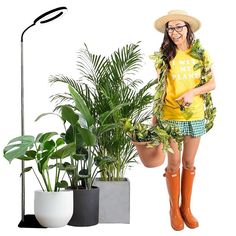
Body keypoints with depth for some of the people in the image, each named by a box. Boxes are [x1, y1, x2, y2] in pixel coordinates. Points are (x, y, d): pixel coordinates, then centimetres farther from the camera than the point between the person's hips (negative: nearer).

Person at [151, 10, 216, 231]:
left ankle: (186, 207, 24)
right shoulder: (164, 55, -4)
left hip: (195, 117, 2)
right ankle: (174, 209, 20)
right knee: (174, 164, 5)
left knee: (189, 163, 11)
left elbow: (212, 83, 2)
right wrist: (154, 117, -4)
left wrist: (192, 92, -16)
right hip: (170, 117, -2)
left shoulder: (200, 54, 0)